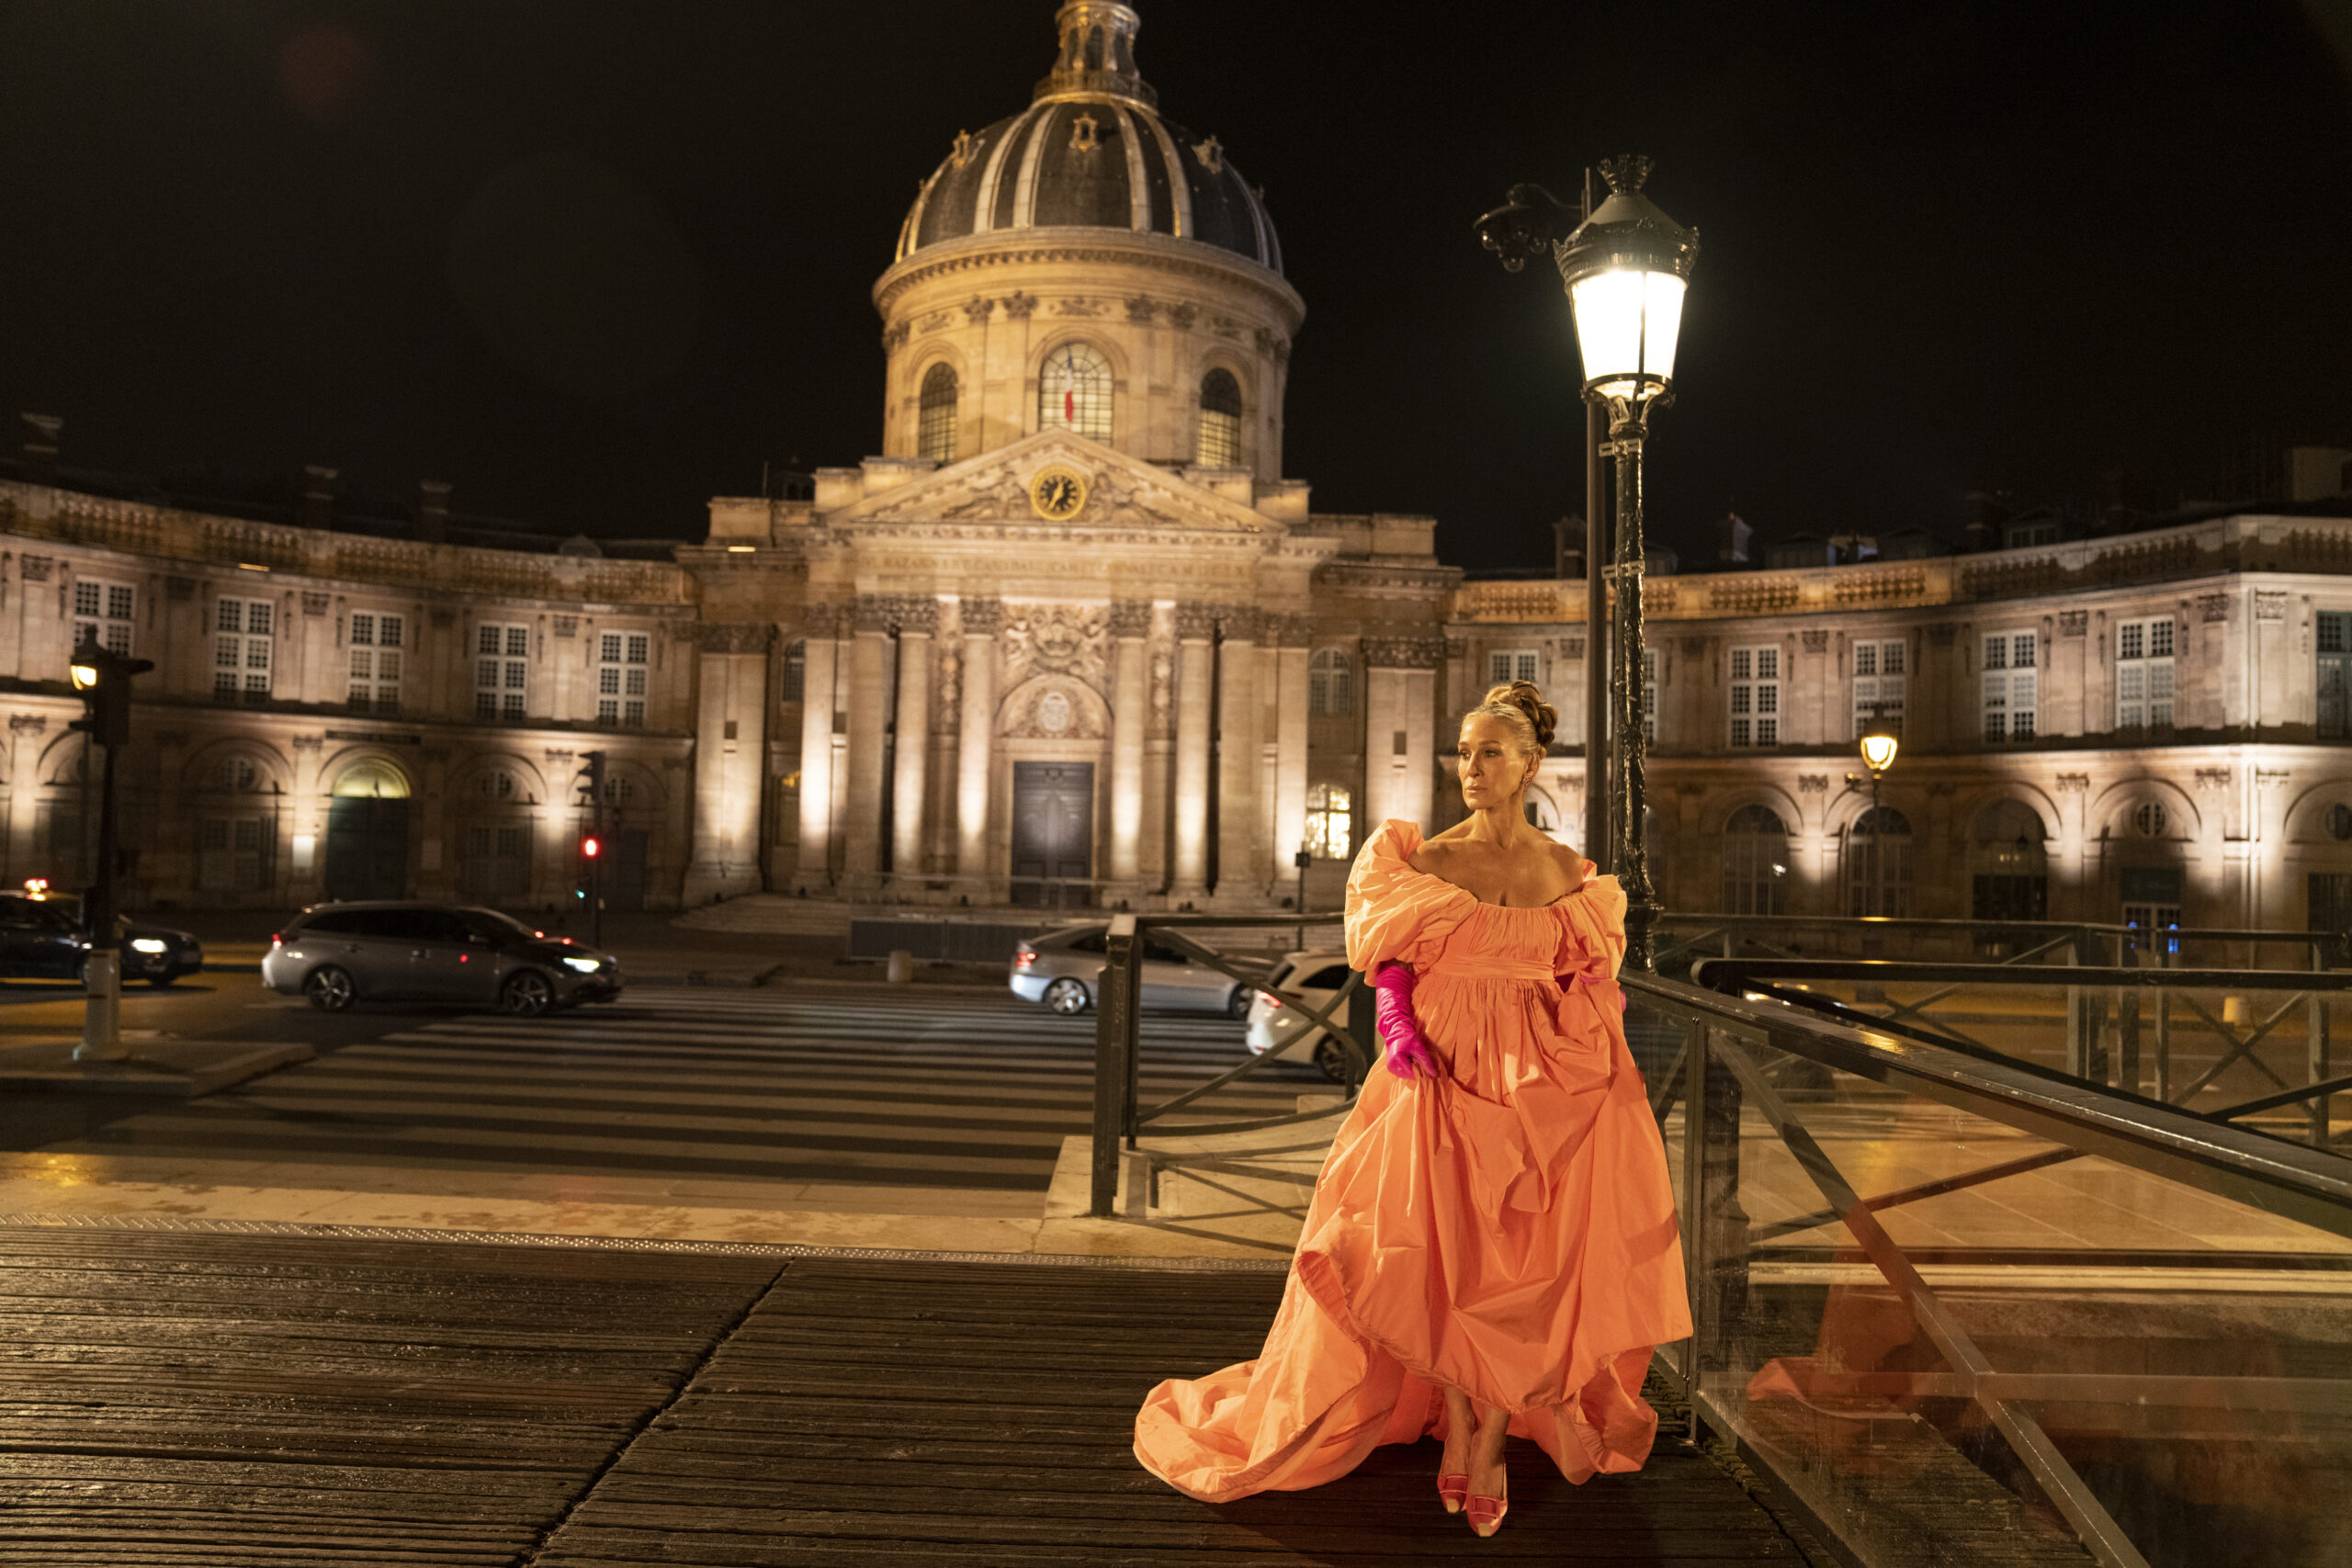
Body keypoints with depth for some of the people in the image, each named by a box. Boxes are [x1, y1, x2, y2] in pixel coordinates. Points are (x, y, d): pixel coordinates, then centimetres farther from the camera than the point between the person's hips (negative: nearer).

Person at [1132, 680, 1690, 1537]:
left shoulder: (1573, 877, 5)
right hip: (1440, 1082, -1)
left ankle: (1491, 1441, 16)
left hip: (1540, 1092, 1)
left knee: (1527, 1267, -1)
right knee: (1443, 1263, -3)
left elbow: (1587, 994, 9)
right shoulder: (1421, 859, 1)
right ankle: (1457, 1425, 21)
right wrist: (1400, 1028, -16)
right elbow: (1392, 969, 2)